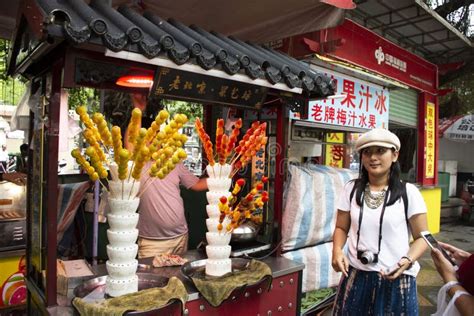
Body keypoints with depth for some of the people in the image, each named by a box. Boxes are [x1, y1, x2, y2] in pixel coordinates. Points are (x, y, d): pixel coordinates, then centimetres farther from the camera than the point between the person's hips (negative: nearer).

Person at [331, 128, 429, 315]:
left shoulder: (408, 192, -6)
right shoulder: (351, 189, 1)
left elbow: (422, 237, -1)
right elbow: (341, 228, 7)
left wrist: (407, 260, -19)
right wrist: (337, 251, -11)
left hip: (396, 279, -2)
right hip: (356, 276, 2)